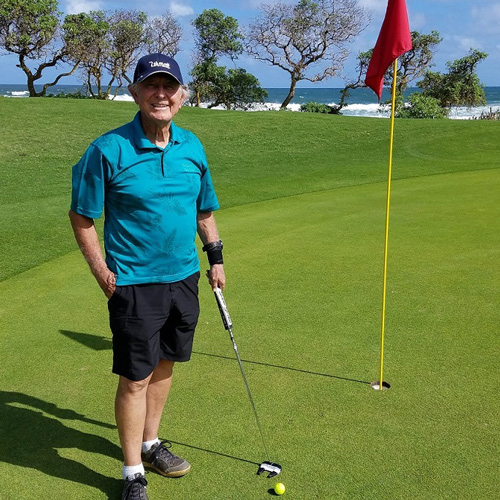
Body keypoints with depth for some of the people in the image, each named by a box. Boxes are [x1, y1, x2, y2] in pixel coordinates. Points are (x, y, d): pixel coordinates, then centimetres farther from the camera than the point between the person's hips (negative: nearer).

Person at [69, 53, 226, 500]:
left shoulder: (192, 146, 3)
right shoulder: (109, 150, -12)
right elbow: (81, 216, -5)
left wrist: (215, 255, 14)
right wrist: (101, 271, -9)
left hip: (184, 278, 5)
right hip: (134, 283, -5)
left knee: (164, 366, 18)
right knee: (135, 378, 2)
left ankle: (150, 443, 39)